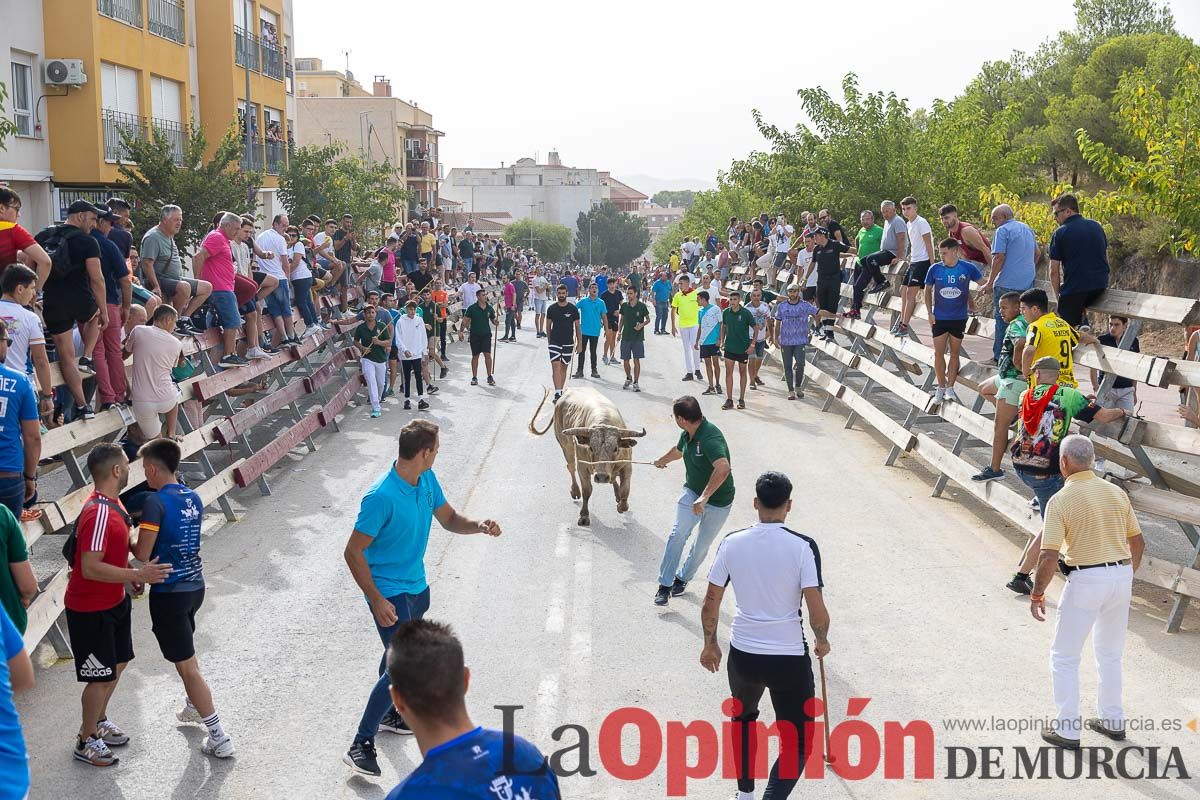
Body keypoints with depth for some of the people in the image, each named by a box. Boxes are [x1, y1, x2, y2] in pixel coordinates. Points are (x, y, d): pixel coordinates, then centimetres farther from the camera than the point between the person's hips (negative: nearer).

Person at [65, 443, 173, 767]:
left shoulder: (112, 503, 4)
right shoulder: (98, 513, -28)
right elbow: (91, 568, -32)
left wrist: (131, 572, 9)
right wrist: (138, 575, -31)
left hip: (114, 602, 10)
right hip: (90, 609, -10)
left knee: (117, 664, 21)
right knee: (103, 677, 1)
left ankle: (98, 722, 40)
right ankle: (85, 742, 18)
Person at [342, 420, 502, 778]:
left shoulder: (427, 480, -5)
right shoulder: (381, 497, -30)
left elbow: (448, 518, 10)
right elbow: (353, 552, -23)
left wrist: (478, 525, -11)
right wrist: (376, 600, -24)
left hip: (416, 585, 9)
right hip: (388, 591, -8)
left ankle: (387, 714, 48)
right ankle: (361, 745, -1)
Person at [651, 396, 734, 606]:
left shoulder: (710, 437, -31)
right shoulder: (687, 435, -3)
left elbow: (723, 468, -45)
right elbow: (677, 451, 22)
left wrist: (704, 497, -46)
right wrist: (661, 461, 43)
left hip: (717, 500, -5)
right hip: (692, 491, 6)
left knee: (703, 544, 8)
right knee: (678, 533, -13)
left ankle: (683, 578, 31)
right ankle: (665, 584, -9)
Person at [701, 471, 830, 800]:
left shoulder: (732, 543, -5)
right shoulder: (803, 546, -13)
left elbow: (710, 603, 0)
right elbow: (817, 610, -15)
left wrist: (710, 644, 16)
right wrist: (822, 640, 6)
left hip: (743, 655, 4)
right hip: (790, 658, -4)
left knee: (743, 718, 31)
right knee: (798, 744, 9)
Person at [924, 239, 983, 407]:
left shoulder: (968, 268, -10)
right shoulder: (935, 269, -7)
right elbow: (928, 290, 5)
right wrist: (930, 312, -1)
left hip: (959, 318, -1)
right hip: (939, 317, 1)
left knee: (954, 353, 7)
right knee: (938, 353, 0)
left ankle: (950, 388, 15)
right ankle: (941, 387, 15)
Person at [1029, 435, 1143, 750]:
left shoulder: (1061, 500, -14)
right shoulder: (1117, 493, 3)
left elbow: (1049, 557, -18)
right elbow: (1138, 542, 10)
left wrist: (1036, 595, -6)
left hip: (1085, 580, -6)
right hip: (1121, 574, 6)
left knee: (1064, 655, 8)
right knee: (1110, 653, 23)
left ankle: (1067, 730, 10)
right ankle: (1113, 721, 32)